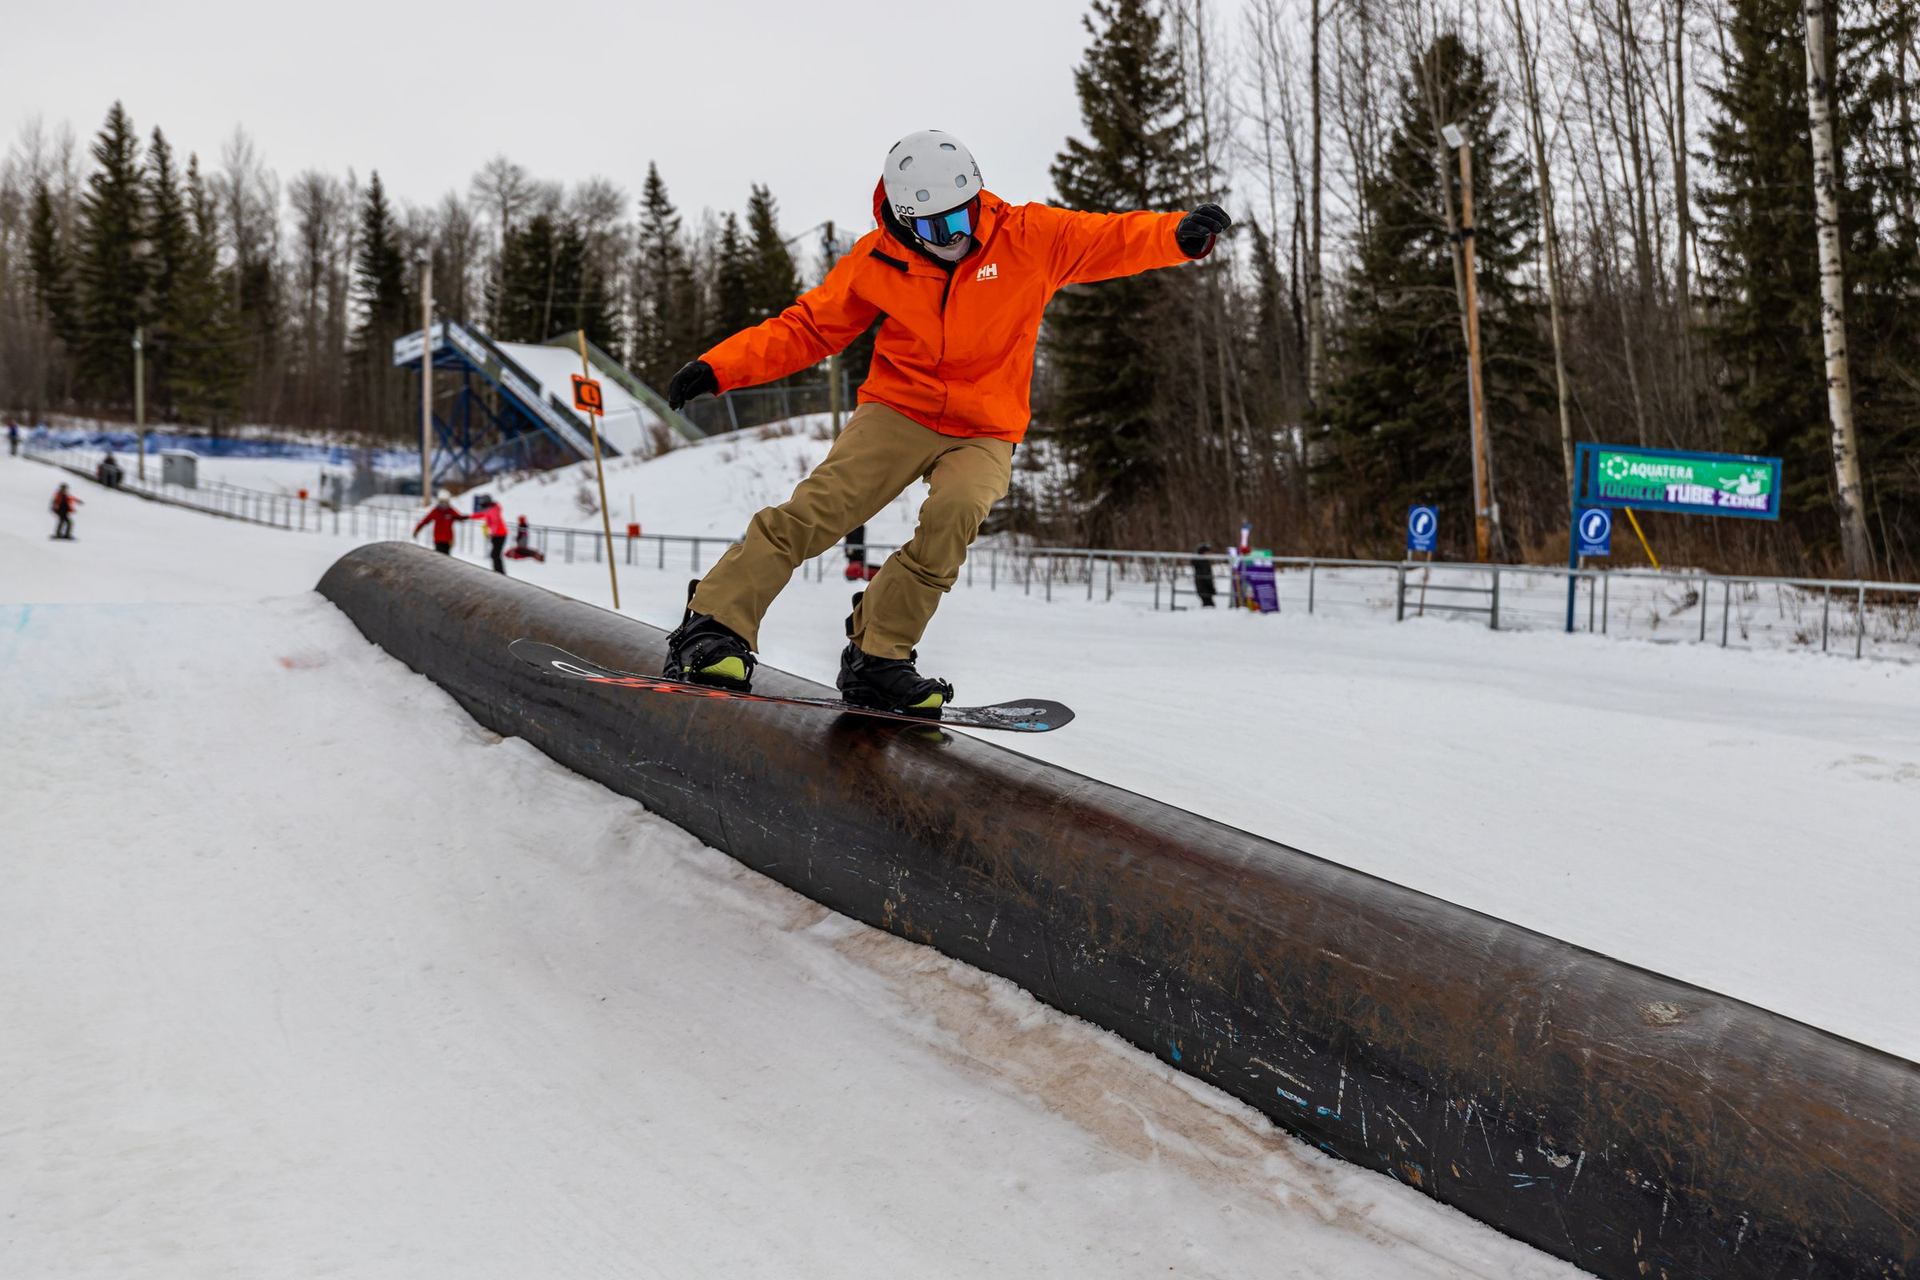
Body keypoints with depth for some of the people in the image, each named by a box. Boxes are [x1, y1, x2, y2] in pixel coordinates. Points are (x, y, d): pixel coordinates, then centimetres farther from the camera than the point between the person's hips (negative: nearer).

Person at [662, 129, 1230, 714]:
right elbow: (806, 328, 3)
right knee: (821, 506, -22)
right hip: (898, 413, 0)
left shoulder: (1029, 237, -3)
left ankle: (877, 656, -18)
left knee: (955, 513, -30)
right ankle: (713, 626, -16)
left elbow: (1116, 238, -7)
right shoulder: (877, 261, -1)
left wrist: (1181, 234, -28)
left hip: (983, 436, 0)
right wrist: (719, 367, -7)